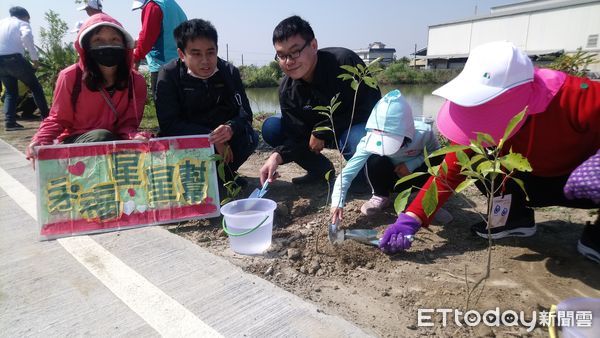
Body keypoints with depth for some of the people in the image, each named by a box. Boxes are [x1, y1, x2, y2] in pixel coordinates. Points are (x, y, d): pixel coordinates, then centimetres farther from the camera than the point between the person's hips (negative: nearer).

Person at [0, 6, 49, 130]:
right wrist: (35, 57, -15)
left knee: (11, 92, 15)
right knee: (35, 87, 7)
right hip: (14, 58, -6)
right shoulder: (22, 23, 6)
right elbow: (26, 36, -17)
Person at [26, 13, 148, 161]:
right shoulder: (70, 76, -11)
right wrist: (40, 142, -22)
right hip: (73, 144, -2)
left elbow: (128, 123, -7)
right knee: (101, 136, -32)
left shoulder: (136, 81, -7)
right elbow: (58, 119, -2)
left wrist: (135, 138, -30)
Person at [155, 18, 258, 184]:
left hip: (223, 138, 2)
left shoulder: (230, 72, -8)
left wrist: (231, 128, -37)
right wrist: (211, 136, -29)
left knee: (250, 137, -25)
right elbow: (168, 125, -21)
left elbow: (244, 113, -13)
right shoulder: (169, 75, -16)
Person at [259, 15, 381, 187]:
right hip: (318, 131, 5)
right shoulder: (287, 89, -13)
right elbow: (298, 136, -14)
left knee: (356, 140, -42)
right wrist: (278, 155, -37)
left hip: (360, 126, -5)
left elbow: (369, 105, -23)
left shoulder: (344, 61, -27)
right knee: (271, 127, -10)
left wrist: (323, 132, -24)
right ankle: (322, 169, 3)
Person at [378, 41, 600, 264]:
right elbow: (451, 169, -23)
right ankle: (516, 218, 1)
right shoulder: (485, 118, -22)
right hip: (535, 179, 4)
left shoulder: (574, 96, -34)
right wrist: (412, 218, -33)